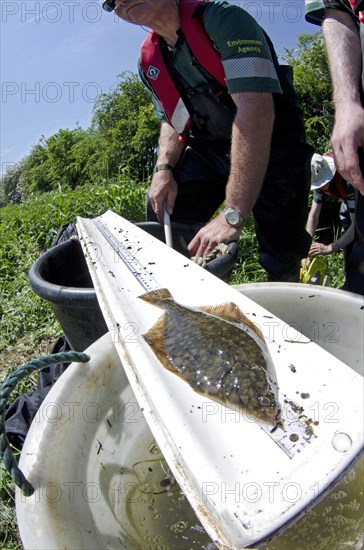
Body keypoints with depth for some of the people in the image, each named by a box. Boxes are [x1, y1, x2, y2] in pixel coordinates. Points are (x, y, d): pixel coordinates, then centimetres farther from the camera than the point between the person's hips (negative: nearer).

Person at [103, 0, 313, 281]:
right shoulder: (149, 58, 2)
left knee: (282, 259, -14)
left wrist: (233, 214, -41)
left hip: (272, 142, -5)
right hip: (209, 146, 6)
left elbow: (255, 111, -33)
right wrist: (164, 168, -9)